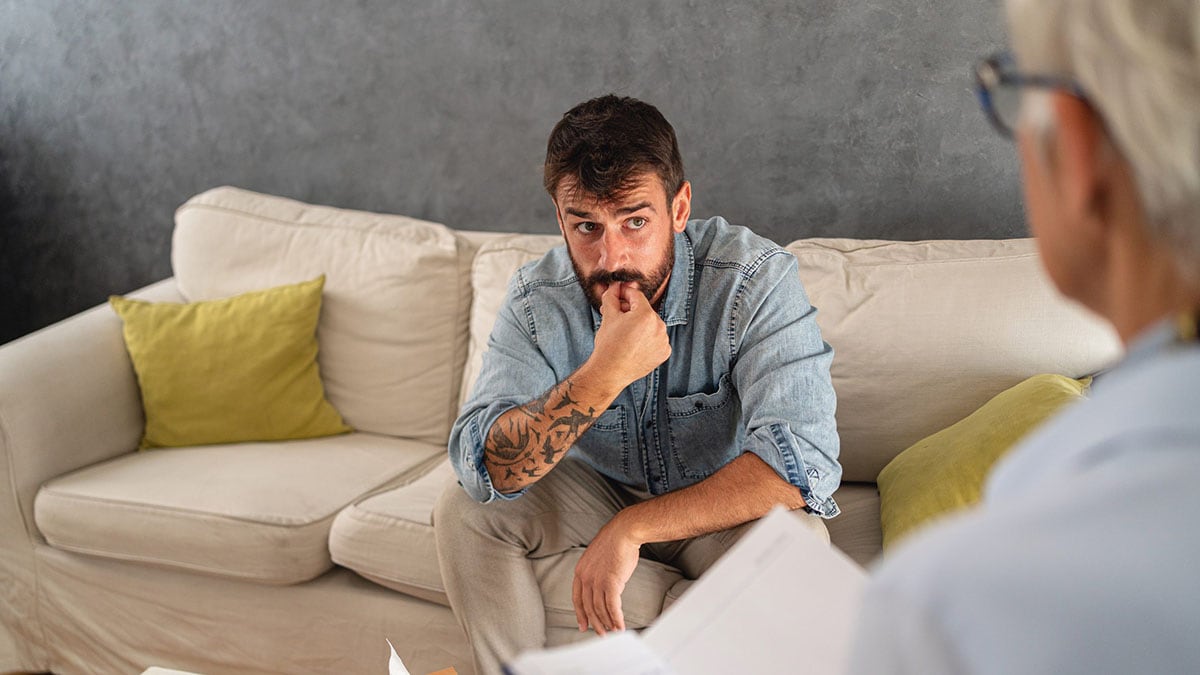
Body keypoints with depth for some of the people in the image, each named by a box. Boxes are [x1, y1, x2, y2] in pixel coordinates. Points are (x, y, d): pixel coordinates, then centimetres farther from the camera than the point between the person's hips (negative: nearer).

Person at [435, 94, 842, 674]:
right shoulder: (536, 299, -18)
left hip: (716, 505, -2)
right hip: (597, 490, 3)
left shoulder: (756, 278, -27)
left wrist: (631, 529, -35)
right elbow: (481, 469, -29)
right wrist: (603, 375, -44)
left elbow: (804, 460, -36)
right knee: (463, 511, -17)